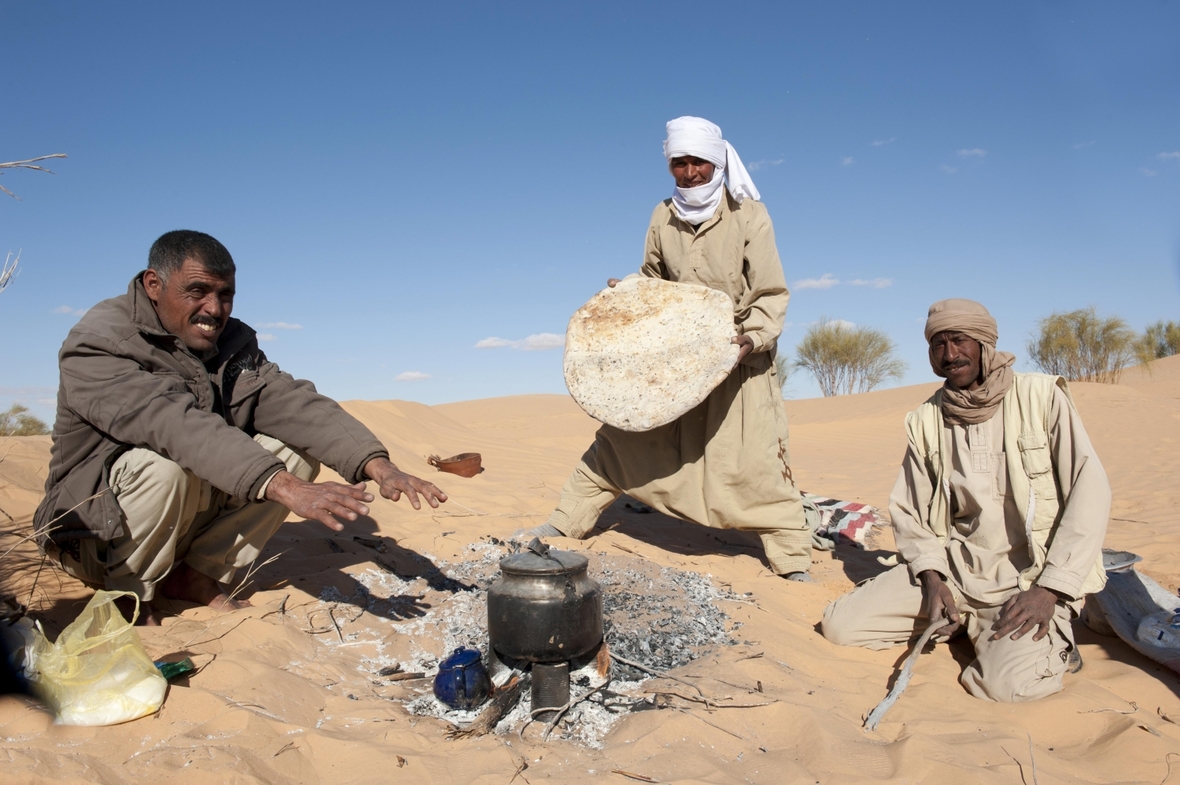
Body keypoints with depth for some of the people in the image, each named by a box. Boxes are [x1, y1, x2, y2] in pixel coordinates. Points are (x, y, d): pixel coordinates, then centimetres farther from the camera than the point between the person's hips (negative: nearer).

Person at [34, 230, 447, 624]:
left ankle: (197, 574, -3)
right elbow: (174, 423, -37)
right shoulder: (97, 344, -20)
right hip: (98, 531, -5)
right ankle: (129, 594, -9)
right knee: (164, 466, -35)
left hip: (196, 508, 6)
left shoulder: (233, 344, 0)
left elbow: (292, 402, -16)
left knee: (297, 448, -12)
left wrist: (378, 466, -33)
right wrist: (282, 486, -50)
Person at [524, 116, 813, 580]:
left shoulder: (747, 215, -10)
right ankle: (565, 523, 14)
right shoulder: (664, 217, 2)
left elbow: (771, 294, -10)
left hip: (738, 354, -3)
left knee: (755, 459, -9)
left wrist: (753, 337, -27)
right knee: (623, 432, 3)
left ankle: (793, 561, 3)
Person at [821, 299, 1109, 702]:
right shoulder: (926, 420, 5)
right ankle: (969, 623, 10)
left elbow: (1089, 490, -10)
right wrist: (931, 578, -7)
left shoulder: (1042, 396, -5)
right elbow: (908, 509, 9)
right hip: (955, 567, 4)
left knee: (1010, 681, -31)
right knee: (839, 624, -9)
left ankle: (1050, 639, 5)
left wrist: (1049, 590, -17)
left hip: (1032, 575, -4)